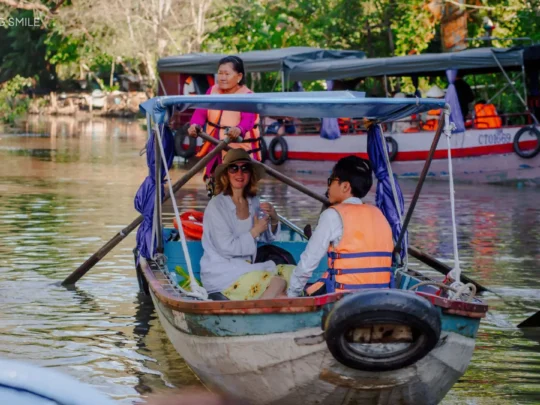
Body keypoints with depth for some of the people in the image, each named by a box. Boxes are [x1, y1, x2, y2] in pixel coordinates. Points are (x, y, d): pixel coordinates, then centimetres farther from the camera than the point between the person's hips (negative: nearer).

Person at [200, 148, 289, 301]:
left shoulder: (253, 202, 7)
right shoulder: (216, 205, -12)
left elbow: (266, 237, 19)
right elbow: (226, 248, -19)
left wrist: (273, 219, -1)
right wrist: (255, 231, -10)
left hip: (245, 268, 7)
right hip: (220, 274, -7)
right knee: (278, 283, -22)